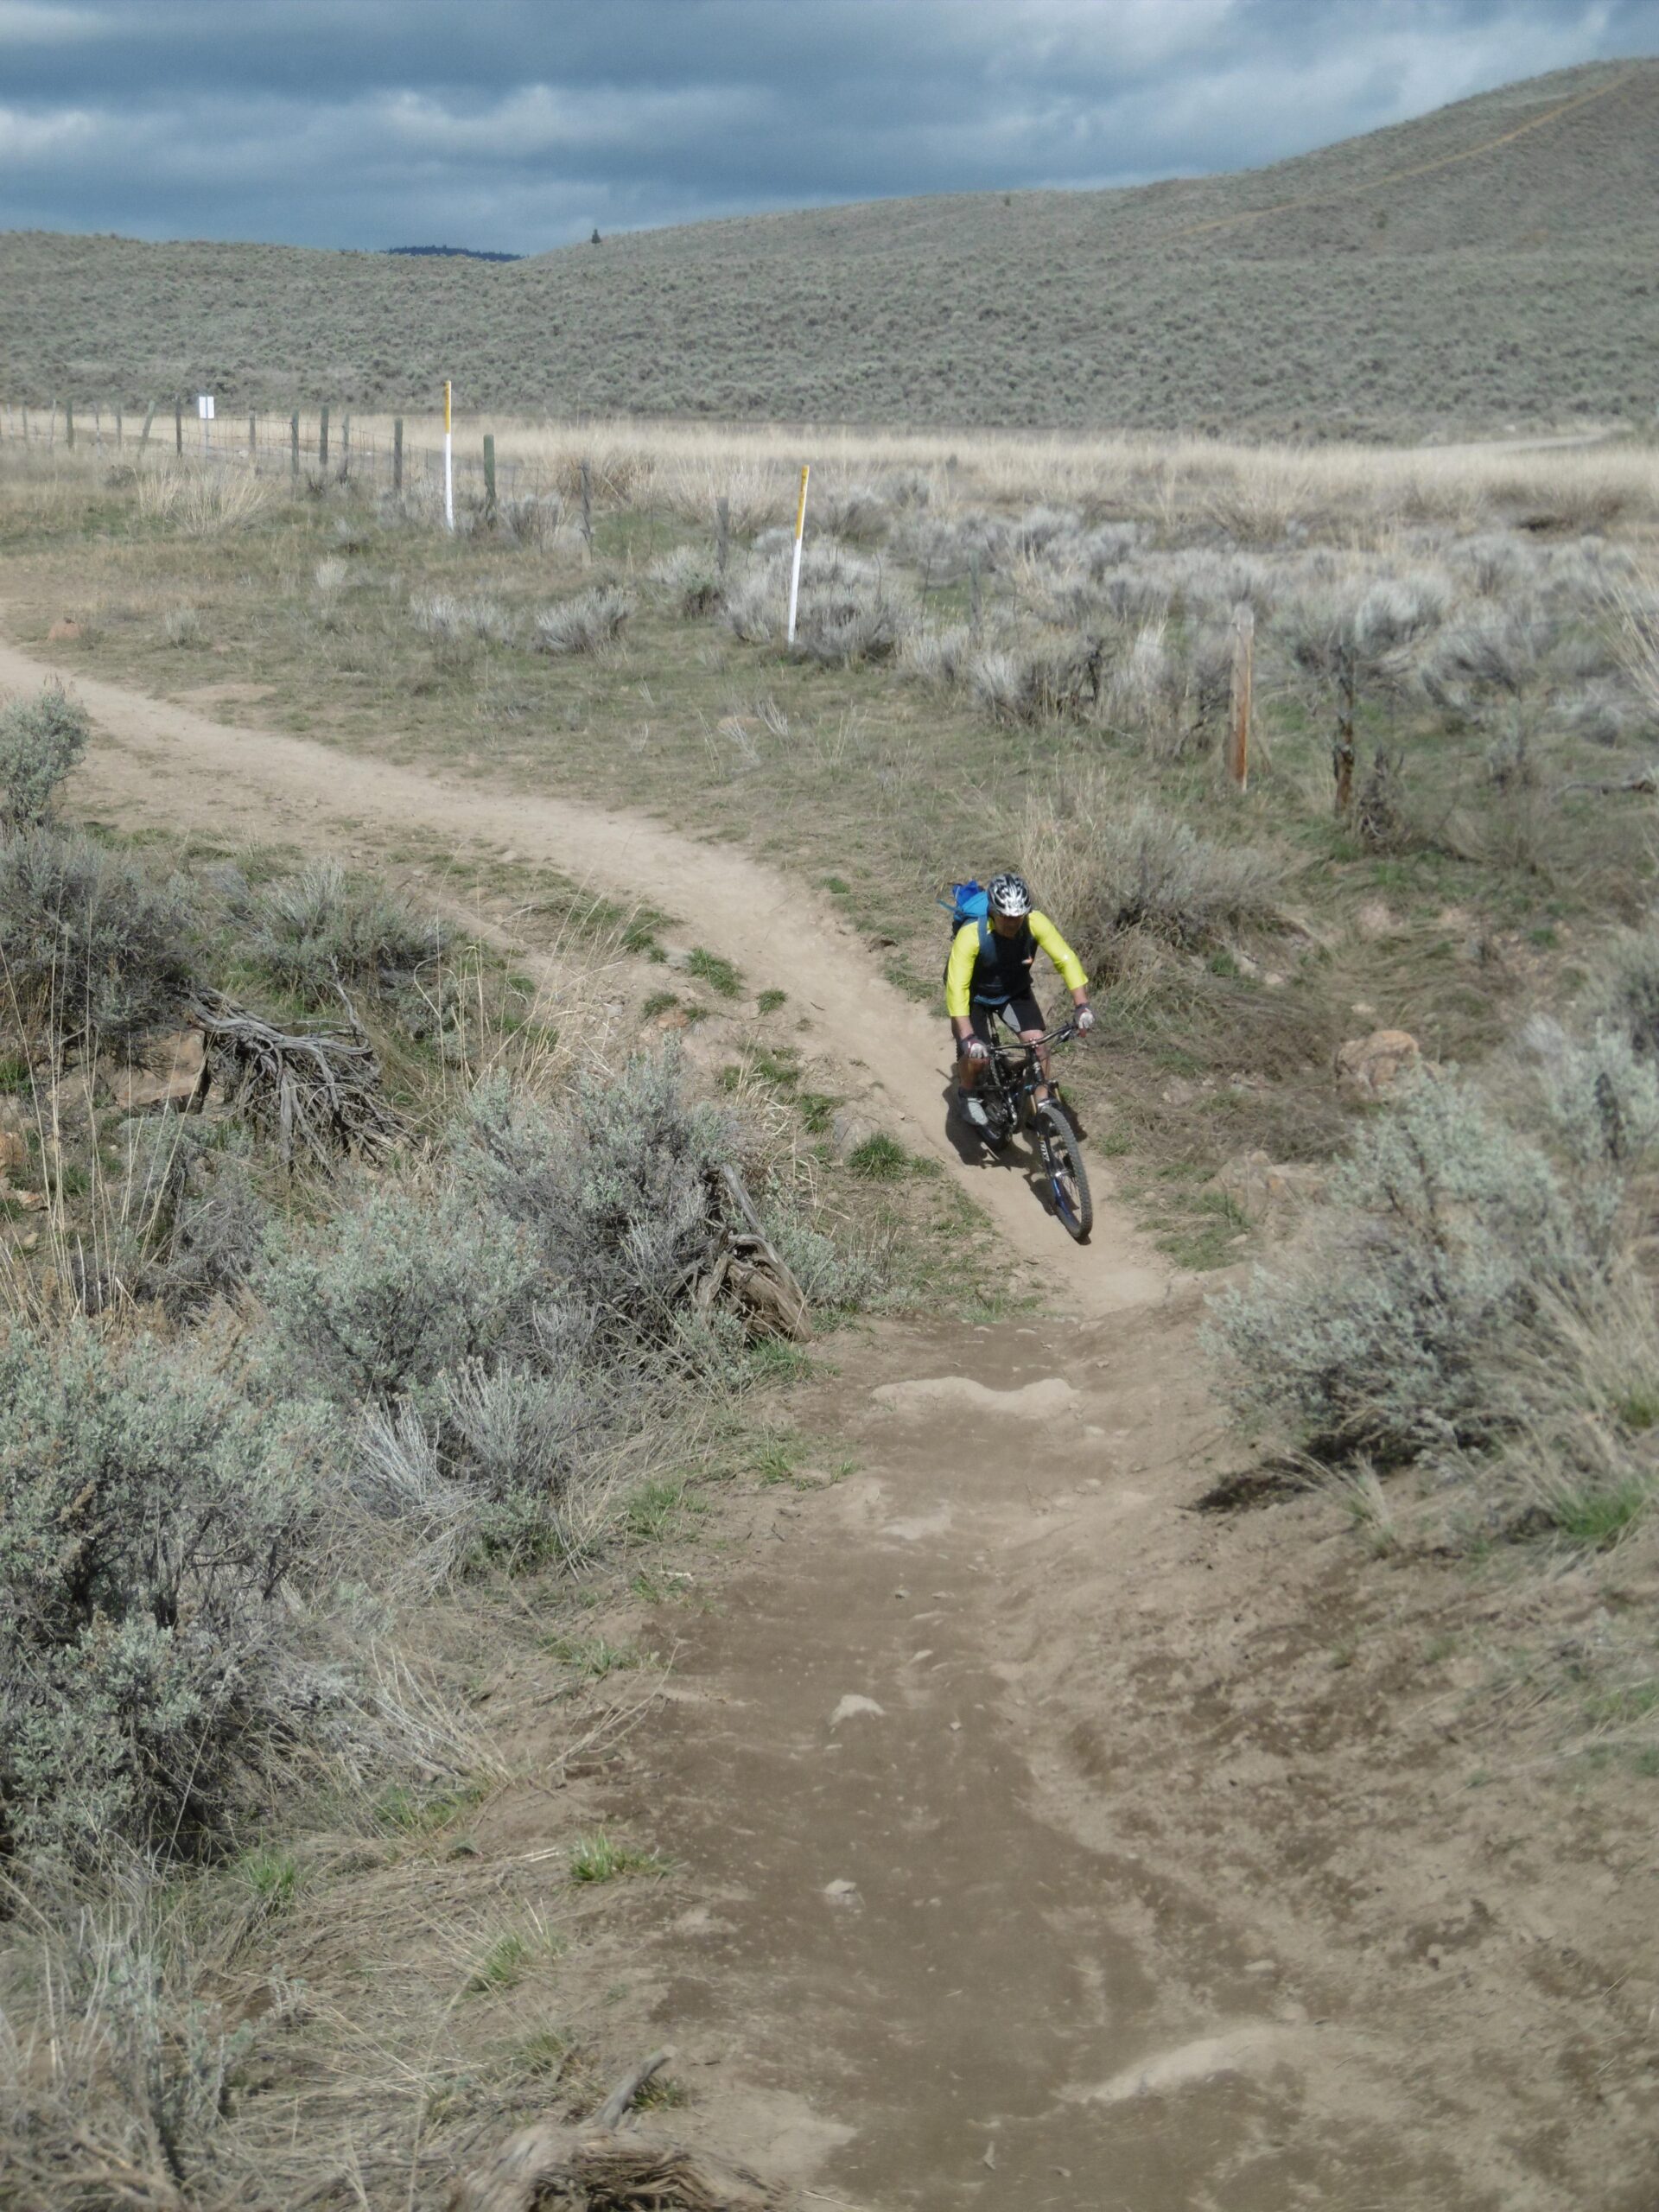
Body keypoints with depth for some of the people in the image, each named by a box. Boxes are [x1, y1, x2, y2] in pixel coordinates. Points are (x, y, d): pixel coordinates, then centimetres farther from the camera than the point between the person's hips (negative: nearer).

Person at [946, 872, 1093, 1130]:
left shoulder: (1035, 923, -27)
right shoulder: (972, 934, -36)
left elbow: (1066, 959, -27)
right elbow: (957, 987, -39)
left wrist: (1082, 1005, -40)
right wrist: (968, 1037, -48)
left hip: (1015, 992, 3)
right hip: (975, 995, -3)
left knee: (1038, 1043, -14)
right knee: (976, 1056, -16)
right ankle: (967, 1094, 17)